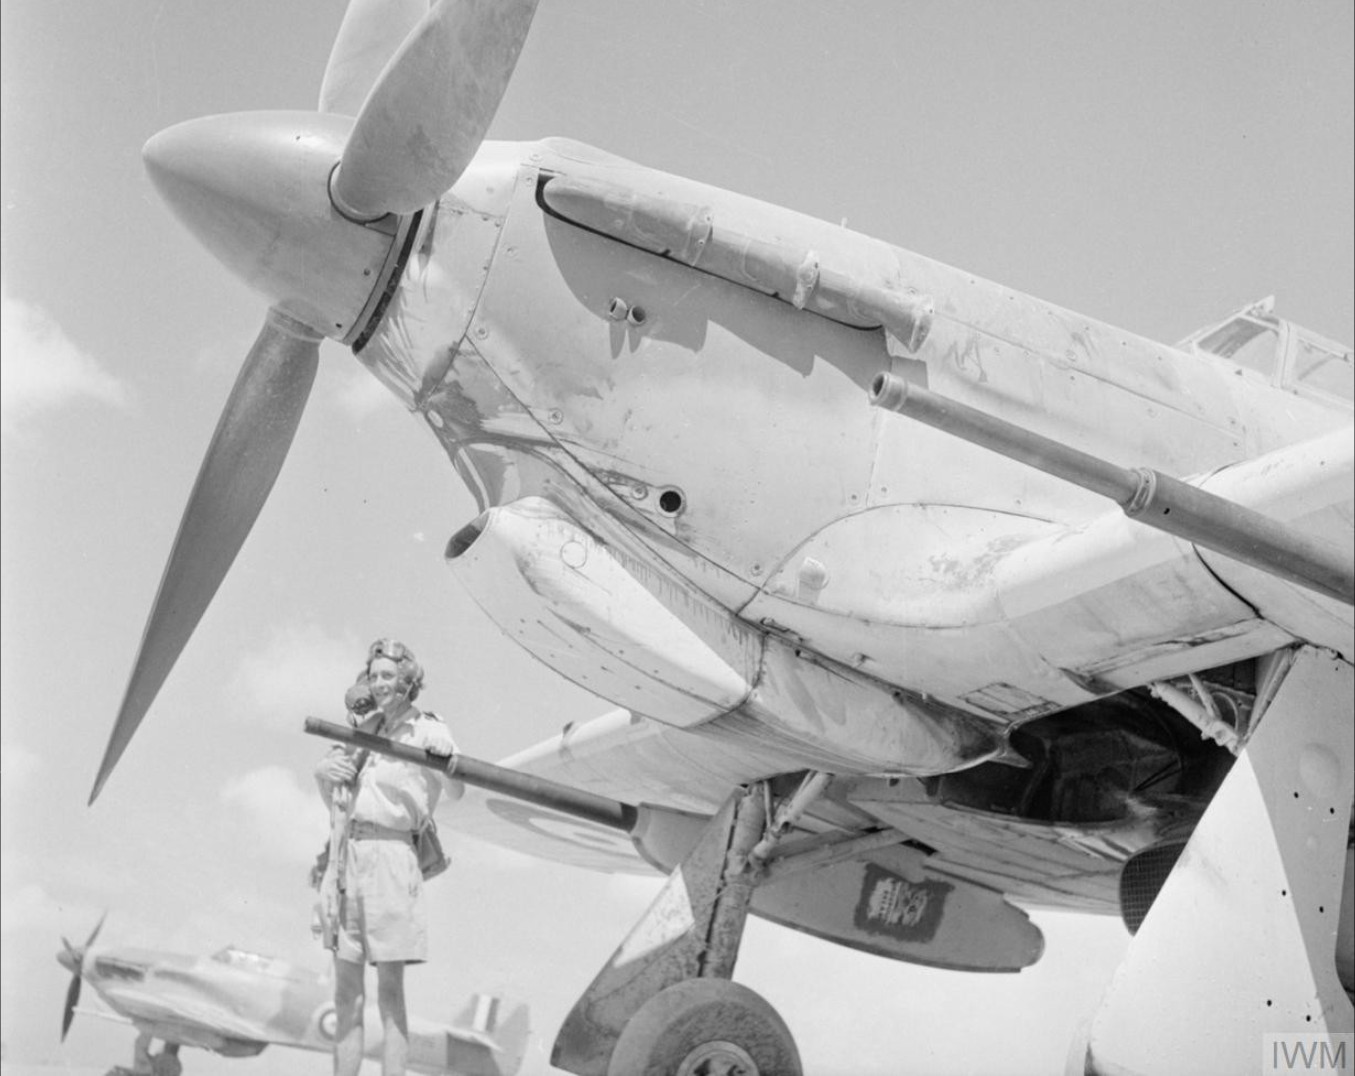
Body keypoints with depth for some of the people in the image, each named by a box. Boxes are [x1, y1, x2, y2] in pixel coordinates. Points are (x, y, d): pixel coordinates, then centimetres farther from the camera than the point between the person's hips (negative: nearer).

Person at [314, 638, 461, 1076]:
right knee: (347, 989, 7)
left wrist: (447, 757, -35)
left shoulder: (428, 730, -1)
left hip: (391, 855, -6)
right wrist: (323, 774, 0)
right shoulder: (366, 729, 18)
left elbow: (455, 791, -15)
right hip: (347, 854, 6)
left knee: (389, 988, -7)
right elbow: (333, 801, 22)